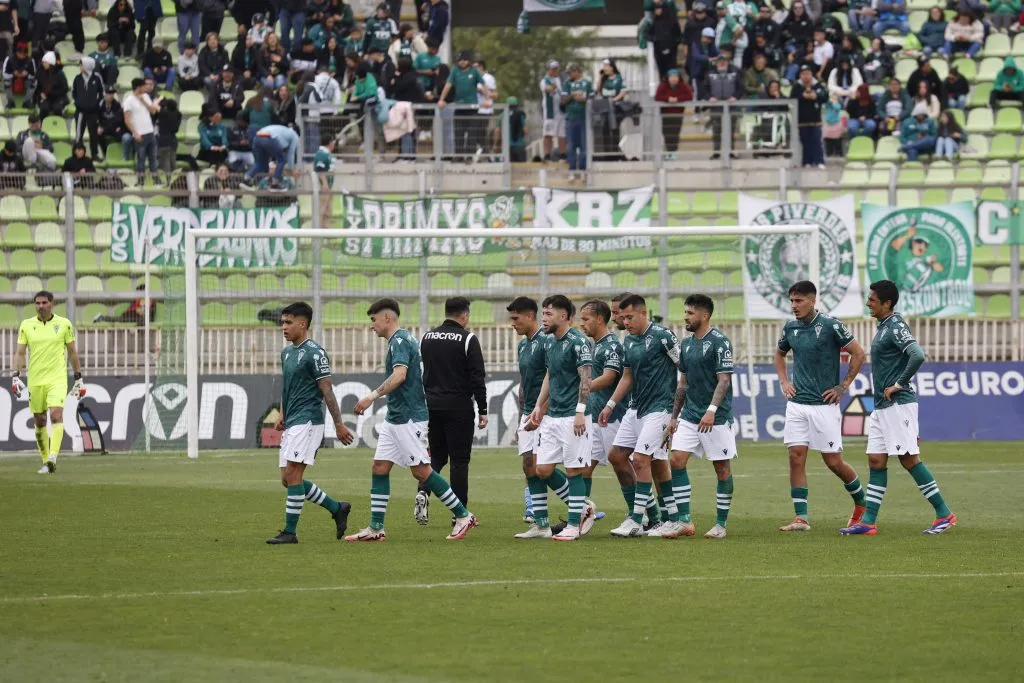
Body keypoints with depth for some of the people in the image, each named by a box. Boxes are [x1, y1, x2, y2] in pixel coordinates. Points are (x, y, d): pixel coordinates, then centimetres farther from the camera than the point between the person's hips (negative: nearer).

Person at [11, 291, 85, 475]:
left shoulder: (64, 324, 2)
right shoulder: (26, 325, 4)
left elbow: (72, 352, 8)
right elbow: (20, 353, 4)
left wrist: (79, 378, 9)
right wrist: (15, 376, -8)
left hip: (57, 379, -2)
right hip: (35, 381, 2)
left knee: (56, 415, -19)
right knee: (39, 422, 7)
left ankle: (52, 458, -26)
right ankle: (45, 460, 19)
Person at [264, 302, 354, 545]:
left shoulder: (315, 353, -11)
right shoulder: (287, 352, 16)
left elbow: (327, 391, -12)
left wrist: (339, 424, -13)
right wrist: (282, 415, 16)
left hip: (307, 421, -10)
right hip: (291, 424, 10)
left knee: (292, 475, -13)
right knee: (288, 479, 7)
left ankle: (290, 532, -9)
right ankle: (337, 509, 19)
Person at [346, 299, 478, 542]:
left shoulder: (400, 341, -14)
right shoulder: (403, 339, 18)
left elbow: (400, 375, -30)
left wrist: (373, 396, -36)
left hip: (408, 418, -10)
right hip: (395, 418, 10)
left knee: (421, 471, -7)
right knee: (380, 467, 5)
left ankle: (463, 516, 1)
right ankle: (376, 529, 4)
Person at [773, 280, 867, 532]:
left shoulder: (831, 325, -9)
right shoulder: (790, 328, 7)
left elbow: (858, 354, -4)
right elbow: (780, 354, 27)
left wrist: (843, 387, -5)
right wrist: (784, 381, 12)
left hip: (824, 405, -5)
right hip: (797, 404, 5)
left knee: (833, 461, -1)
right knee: (796, 458, -4)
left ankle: (861, 501, 24)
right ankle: (801, 518, -2)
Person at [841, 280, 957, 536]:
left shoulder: (896, 326, -14)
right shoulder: (883, 327, 16)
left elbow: (917, 355, -29)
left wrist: (899, 384, -20)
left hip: (898, 404, -10)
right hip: (882, 407, 10)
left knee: (908, 458, -8)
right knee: (876, 460, 6)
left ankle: (944, 514, -2)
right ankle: (868, 521, 6)